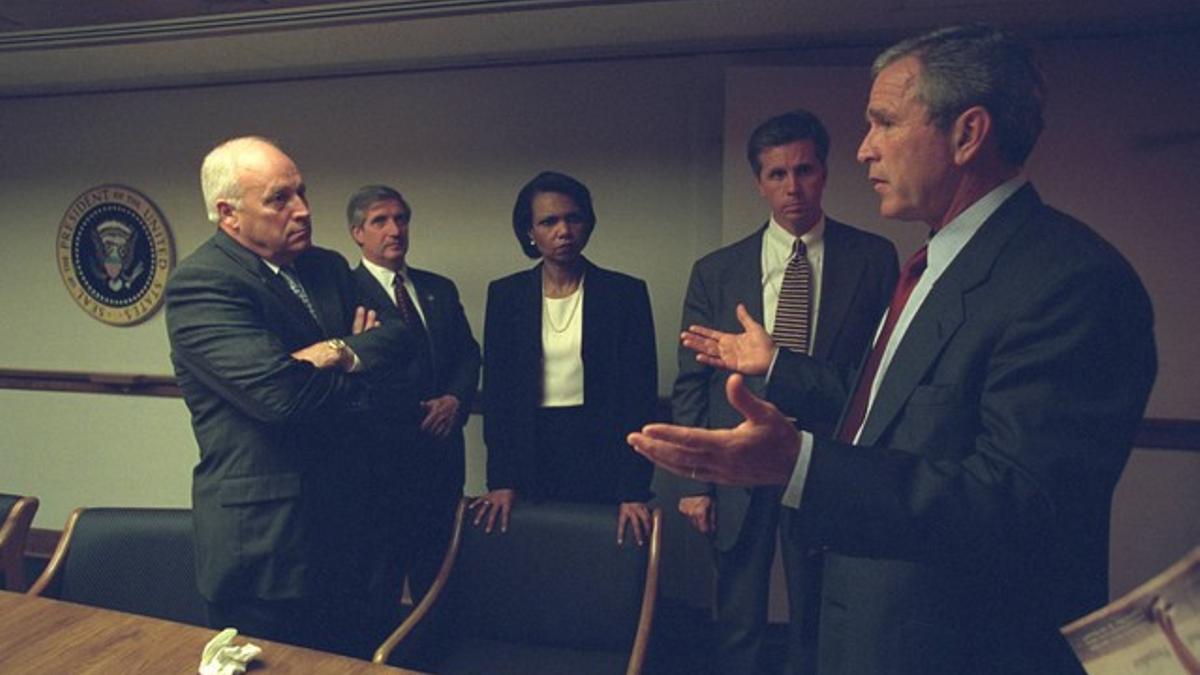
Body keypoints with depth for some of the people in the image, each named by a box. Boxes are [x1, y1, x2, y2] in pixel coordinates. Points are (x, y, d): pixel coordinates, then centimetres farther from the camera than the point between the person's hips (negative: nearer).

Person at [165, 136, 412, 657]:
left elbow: (398, 336, 5)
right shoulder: (198, 283, -17)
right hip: (263, 541, -7)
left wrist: (346, 353, -15)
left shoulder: (329, 267, 8)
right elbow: (281, 393, -27)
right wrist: (359, 384, -9)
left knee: (344, 662, 21)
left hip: (342, 524, 7)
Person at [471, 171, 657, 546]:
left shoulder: (626, 293, -3)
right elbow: (495, 391, 2)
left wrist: (633, 491, -12)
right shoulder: (505, 294, 2)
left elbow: (640, 395, -6)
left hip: (603, 457, -1)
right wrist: (501, 480, -6)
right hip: (531, 455, 1)